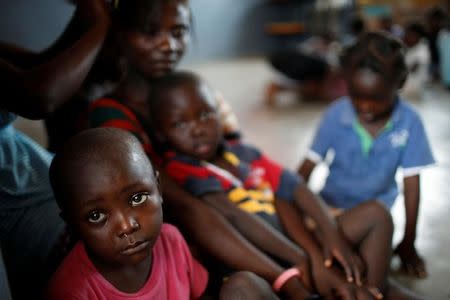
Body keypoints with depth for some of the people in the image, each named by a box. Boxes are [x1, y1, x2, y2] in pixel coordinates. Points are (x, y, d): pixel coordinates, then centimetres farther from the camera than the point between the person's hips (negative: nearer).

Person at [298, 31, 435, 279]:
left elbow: (411, 184, -12)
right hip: (332, 203, 1)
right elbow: (308, 167, -12)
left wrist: (408, 242, -7)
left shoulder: (409, 122, -17)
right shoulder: (335, 115, -16)